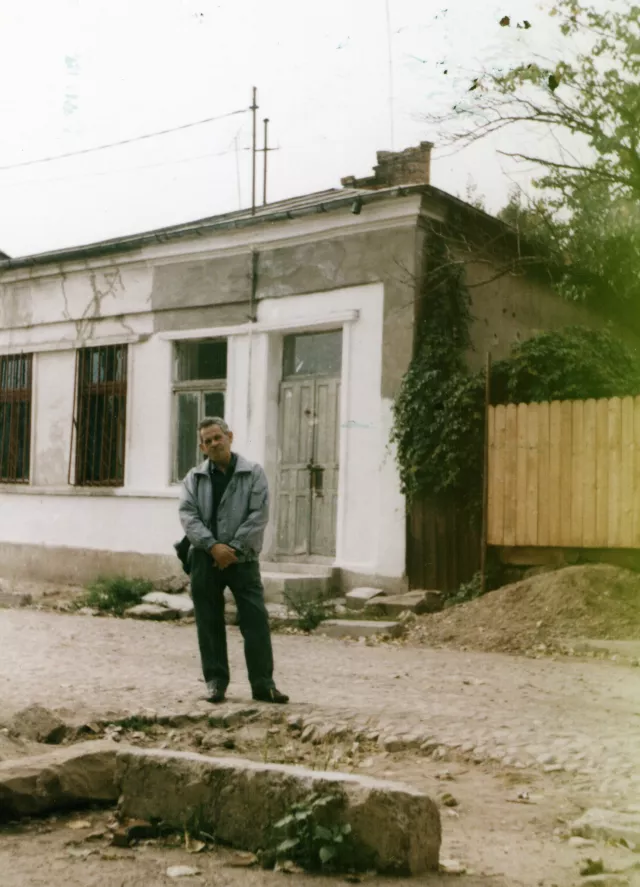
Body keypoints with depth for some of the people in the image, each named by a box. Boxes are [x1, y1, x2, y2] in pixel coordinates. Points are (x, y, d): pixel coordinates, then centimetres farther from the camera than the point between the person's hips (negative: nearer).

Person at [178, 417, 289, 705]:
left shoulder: (253, 473, 2)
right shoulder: (194, 478, 8)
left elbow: (259, 514, -5)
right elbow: (187, 514, -3)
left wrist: (234, 548, -13)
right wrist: (213, 546, -17)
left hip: (242, 559, -2)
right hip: (205, 559, 2)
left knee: (256, 620, -6)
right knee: (210, 622, 6)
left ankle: (263, 683, 0)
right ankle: (215, 681, 15)